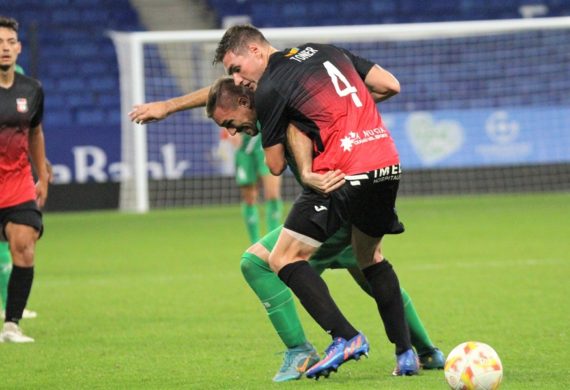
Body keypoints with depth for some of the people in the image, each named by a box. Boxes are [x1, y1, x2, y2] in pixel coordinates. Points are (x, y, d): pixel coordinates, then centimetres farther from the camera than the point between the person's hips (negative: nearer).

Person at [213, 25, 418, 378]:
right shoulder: (328, 51, 19)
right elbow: (391, 85, 18)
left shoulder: (269, 89, 0)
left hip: (344, 175, -7)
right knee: (371, 258, 26)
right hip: (389, 165, 7)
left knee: (285, 258, 0)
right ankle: (406, 352, 19)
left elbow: (276, 166, 4)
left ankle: (345, 337, -13)